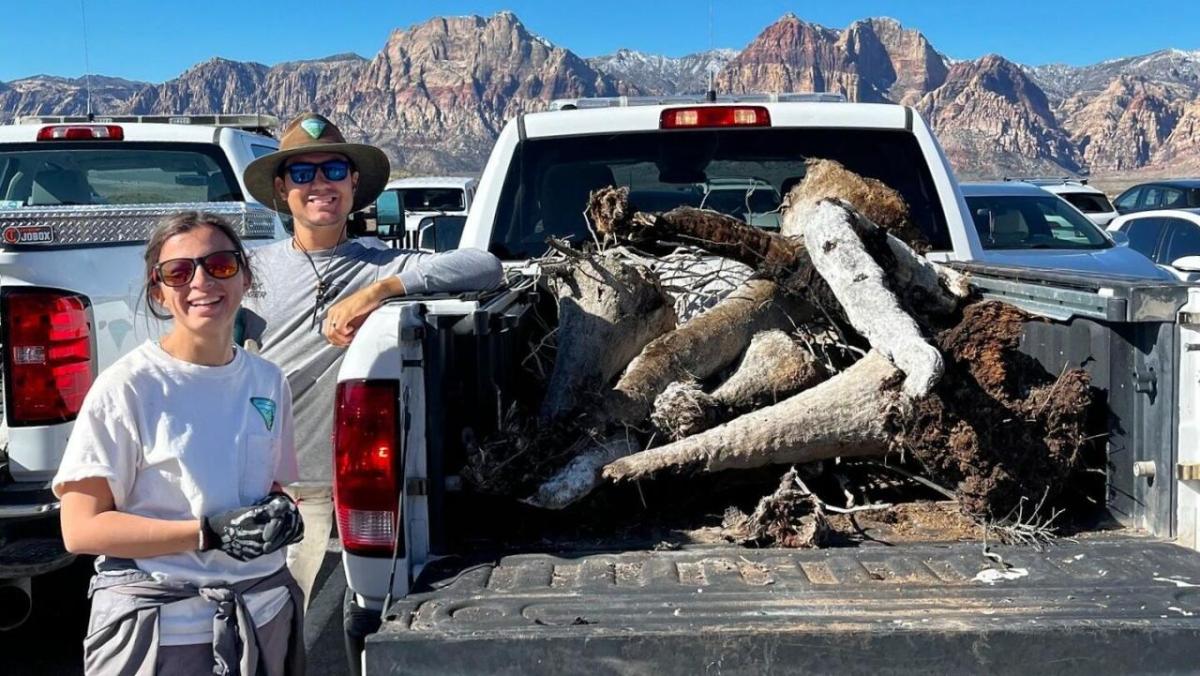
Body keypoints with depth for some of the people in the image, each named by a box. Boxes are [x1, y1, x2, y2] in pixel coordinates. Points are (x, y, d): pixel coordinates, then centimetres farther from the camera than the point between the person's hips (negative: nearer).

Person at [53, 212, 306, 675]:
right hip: (157, 629, -4)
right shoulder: (127, 386, -11)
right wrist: (208, 532, -21)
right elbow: (80, 528, -13)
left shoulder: (268, 381, 5)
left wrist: (282, 516, -6)